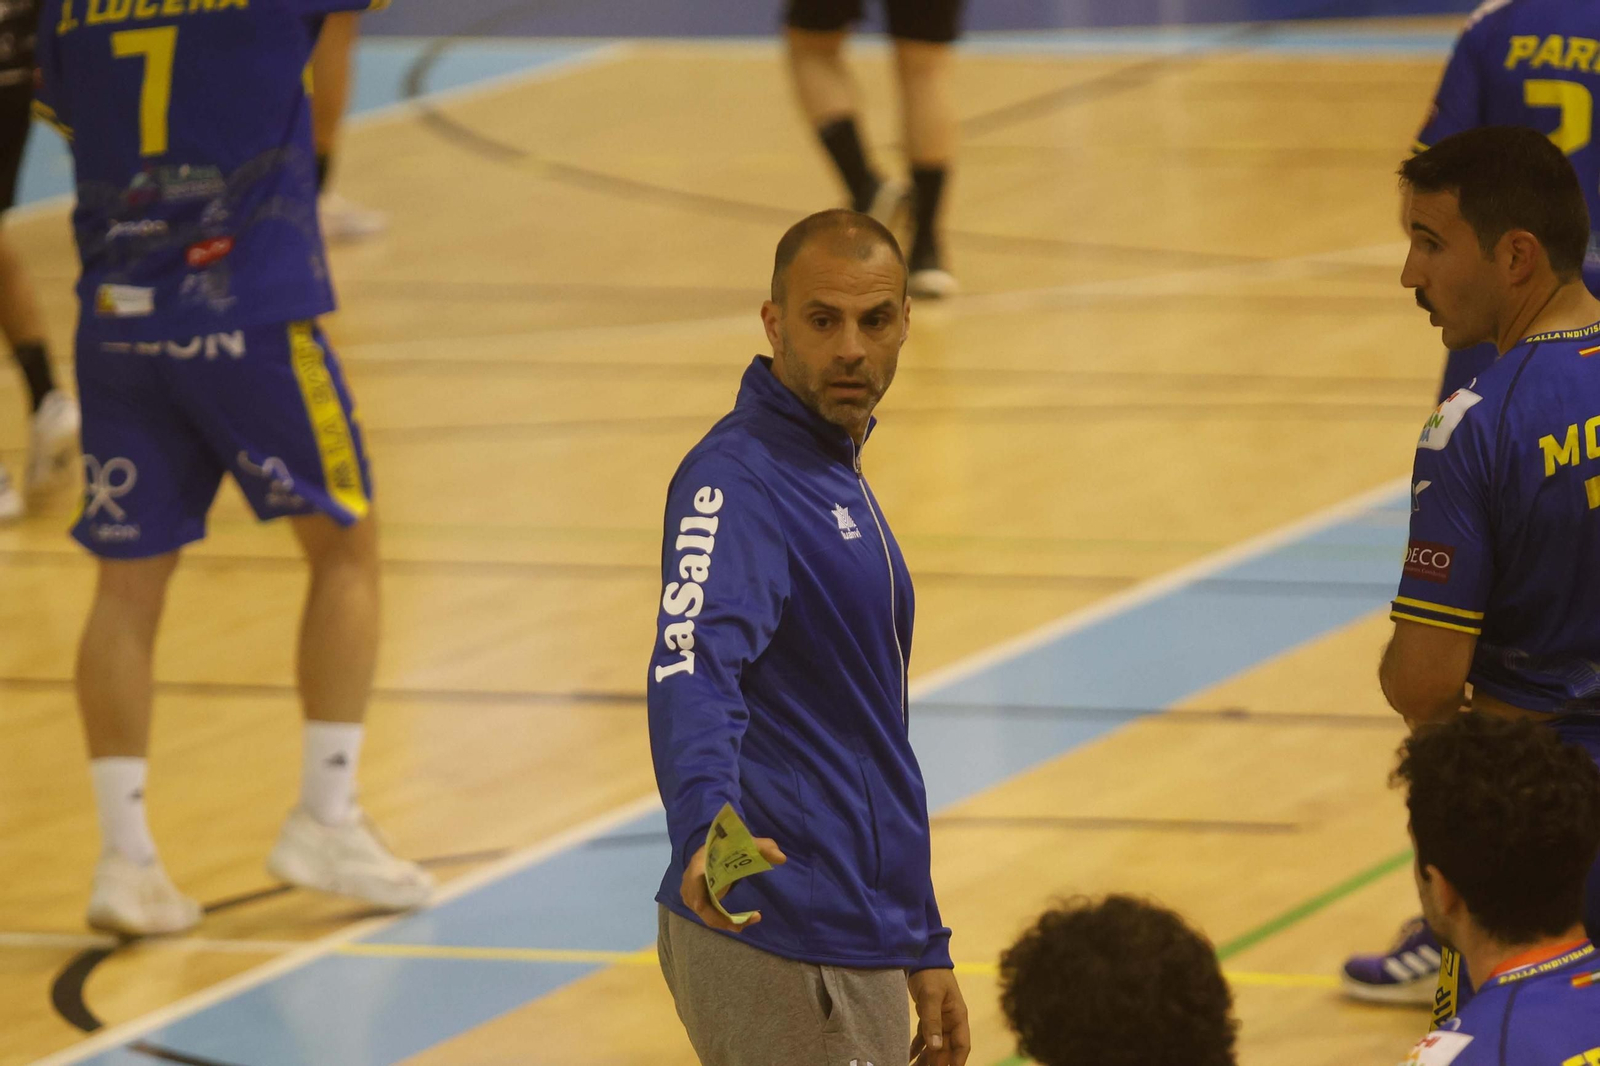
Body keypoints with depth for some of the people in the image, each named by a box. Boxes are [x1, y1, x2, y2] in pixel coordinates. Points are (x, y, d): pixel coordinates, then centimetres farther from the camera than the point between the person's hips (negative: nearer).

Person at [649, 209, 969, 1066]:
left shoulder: (835, 479, 17)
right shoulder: (737, 481, -14)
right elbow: (692, 668, -33)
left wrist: (923, 949, 24)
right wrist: (705, 825, -52)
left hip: (852, 943, 10)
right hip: (782, 960, -10)